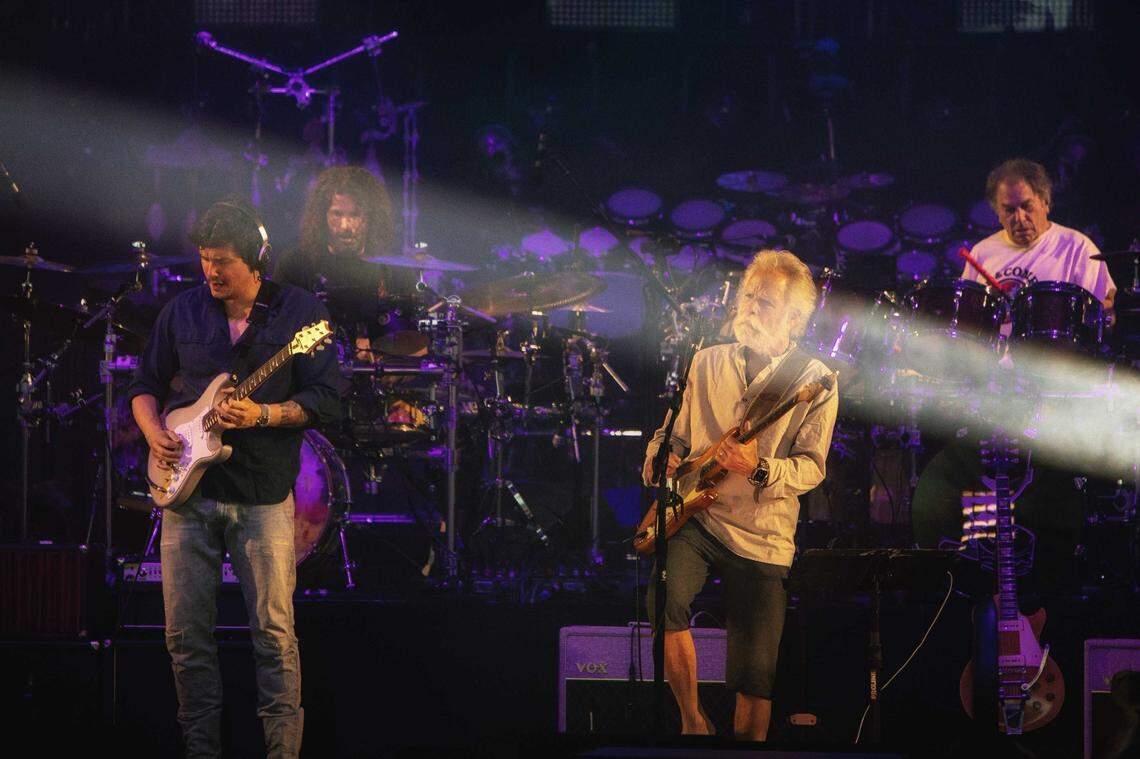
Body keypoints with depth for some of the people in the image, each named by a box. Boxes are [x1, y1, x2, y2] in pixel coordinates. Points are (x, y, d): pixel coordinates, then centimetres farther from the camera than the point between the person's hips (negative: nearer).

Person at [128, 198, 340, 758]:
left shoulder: (298, 312, 0)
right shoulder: (182, 312, 8)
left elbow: (325, 401, -3)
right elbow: (144, 385, 18)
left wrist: (262, 415, -17)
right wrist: (154, 431, -1)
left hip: (264, 495, -3)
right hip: (188, 490, 3)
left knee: (274, 632, -6)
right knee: (186, 633, 3)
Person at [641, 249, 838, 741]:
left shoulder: (813, 381, -2)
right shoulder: (707, 363, 11)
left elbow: (812, 466, -7)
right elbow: (675, 431, 23)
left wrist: (760, 471, -25)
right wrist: (660, 457, 1)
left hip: (761, 534, -2)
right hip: (695, 515, 2)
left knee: (755, 674, -4)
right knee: (665, 599, -27)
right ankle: (692, 722, -10)